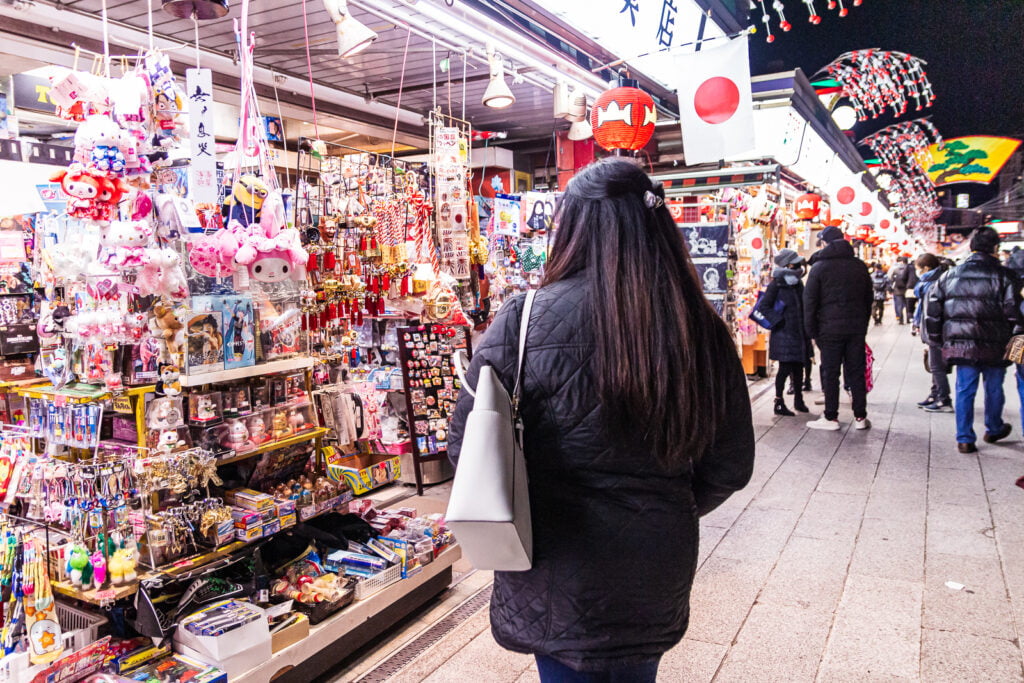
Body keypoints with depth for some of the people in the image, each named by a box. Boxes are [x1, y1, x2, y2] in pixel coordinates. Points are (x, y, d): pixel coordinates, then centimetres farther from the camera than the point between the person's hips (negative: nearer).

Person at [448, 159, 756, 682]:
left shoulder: (526, 320, -19)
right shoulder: (702, 330, -10)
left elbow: (465, 444, -11)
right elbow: (730, 467, 0)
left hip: (558, 574, -3)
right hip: (659, 578, 4)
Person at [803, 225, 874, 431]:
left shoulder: (820, 267, -5)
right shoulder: (859, 266, 9)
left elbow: (810, 301, -7)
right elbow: (869, 297, 14)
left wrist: (811, 330, -1)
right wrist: (863, 323, 17)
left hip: (830, 329, -4)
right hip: (857, 327, 4)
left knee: (830, 373, 3)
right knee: (856, 372, 9)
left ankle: (831, 417, 6)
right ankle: (860, 417, 14)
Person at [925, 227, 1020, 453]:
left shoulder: (952, 274, 6)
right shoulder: (1003, 275, -5)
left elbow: (933, 309, 7)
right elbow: (1012, 312, -9)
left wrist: (937, 338, 15)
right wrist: (1010, 338, 4)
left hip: (961, 343, 2)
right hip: (993, 345, -2)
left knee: (964, 390, 7)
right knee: (994, 388, 17)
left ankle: (965, 439, 6)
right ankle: (994, 430, 35)